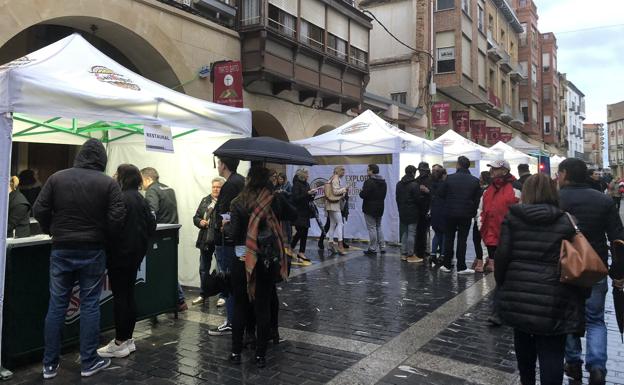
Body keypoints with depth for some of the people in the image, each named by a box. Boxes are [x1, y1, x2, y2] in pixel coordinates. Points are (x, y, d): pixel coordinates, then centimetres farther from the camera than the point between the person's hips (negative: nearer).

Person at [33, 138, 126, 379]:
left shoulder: (57, 178, 0)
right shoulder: (108, 183, -7)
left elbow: (39, 210, -1)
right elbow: (117, 217, -12)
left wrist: (53, 232, 15)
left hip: (61, 250, 2)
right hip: (93, 251, -2)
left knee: (56, 305, 10)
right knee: (89, 305, 6)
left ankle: (50, 364, 18)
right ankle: (89, 362, 13)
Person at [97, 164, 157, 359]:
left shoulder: (121, 198, -16)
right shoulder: (141, 200, 10)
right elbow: (151, 225, 12)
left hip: (120, 254, -9)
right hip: (135, 253, 9)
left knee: (120, 297, -1)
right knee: (129, 295, 14)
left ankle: (120, 343, 6)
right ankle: (128, 339, 22)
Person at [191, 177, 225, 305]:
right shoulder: (205, 200, 11)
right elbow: (196, 217, 13)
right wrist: (200, 222, -6)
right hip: (206, 240, 6)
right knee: (203, 268, 13)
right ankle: (203, 295, 26)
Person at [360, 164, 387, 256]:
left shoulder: (369, 182, -18)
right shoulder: (383, 182, 10)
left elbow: (363, 195, -22)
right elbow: (383, 195, 14)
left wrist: (361, 192, -2)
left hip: (370, 209, -8)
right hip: (380, 208, 8)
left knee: (372, 228, -2)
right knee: (378, 227, 18)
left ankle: (372, 249, 2)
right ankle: (382, 247, 18)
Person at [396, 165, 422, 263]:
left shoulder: (399, 184, 9)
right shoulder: (414, 185, -15)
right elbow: (418, 199, -16)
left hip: (402, 212, 7)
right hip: (412, 213, -7)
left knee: (405, 232, 15)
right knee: (411, 233, -2)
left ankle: (403, 254, 17)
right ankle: (410, 256, 2)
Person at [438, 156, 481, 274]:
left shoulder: (449, 178, -7)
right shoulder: (475, 181, -4)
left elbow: (441, 194, 0)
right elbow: (477, 199, -1)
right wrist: (473, 213, 11)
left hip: (450, 213, 0)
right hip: (466, 214, 0)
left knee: (449, 239, 11)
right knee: (462, 240, 5)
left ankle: (447, 265, 16)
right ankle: (461, 267, 7)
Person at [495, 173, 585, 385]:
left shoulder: (512, 218, 0)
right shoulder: (565, 221, 0)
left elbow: (502, 255, -5)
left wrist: (501, 284, 10)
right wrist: (578, 300, 7)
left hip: (517, 293, 2)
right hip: (552, 299, -2)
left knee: (523, 342, 22)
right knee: (551, 352, 3)